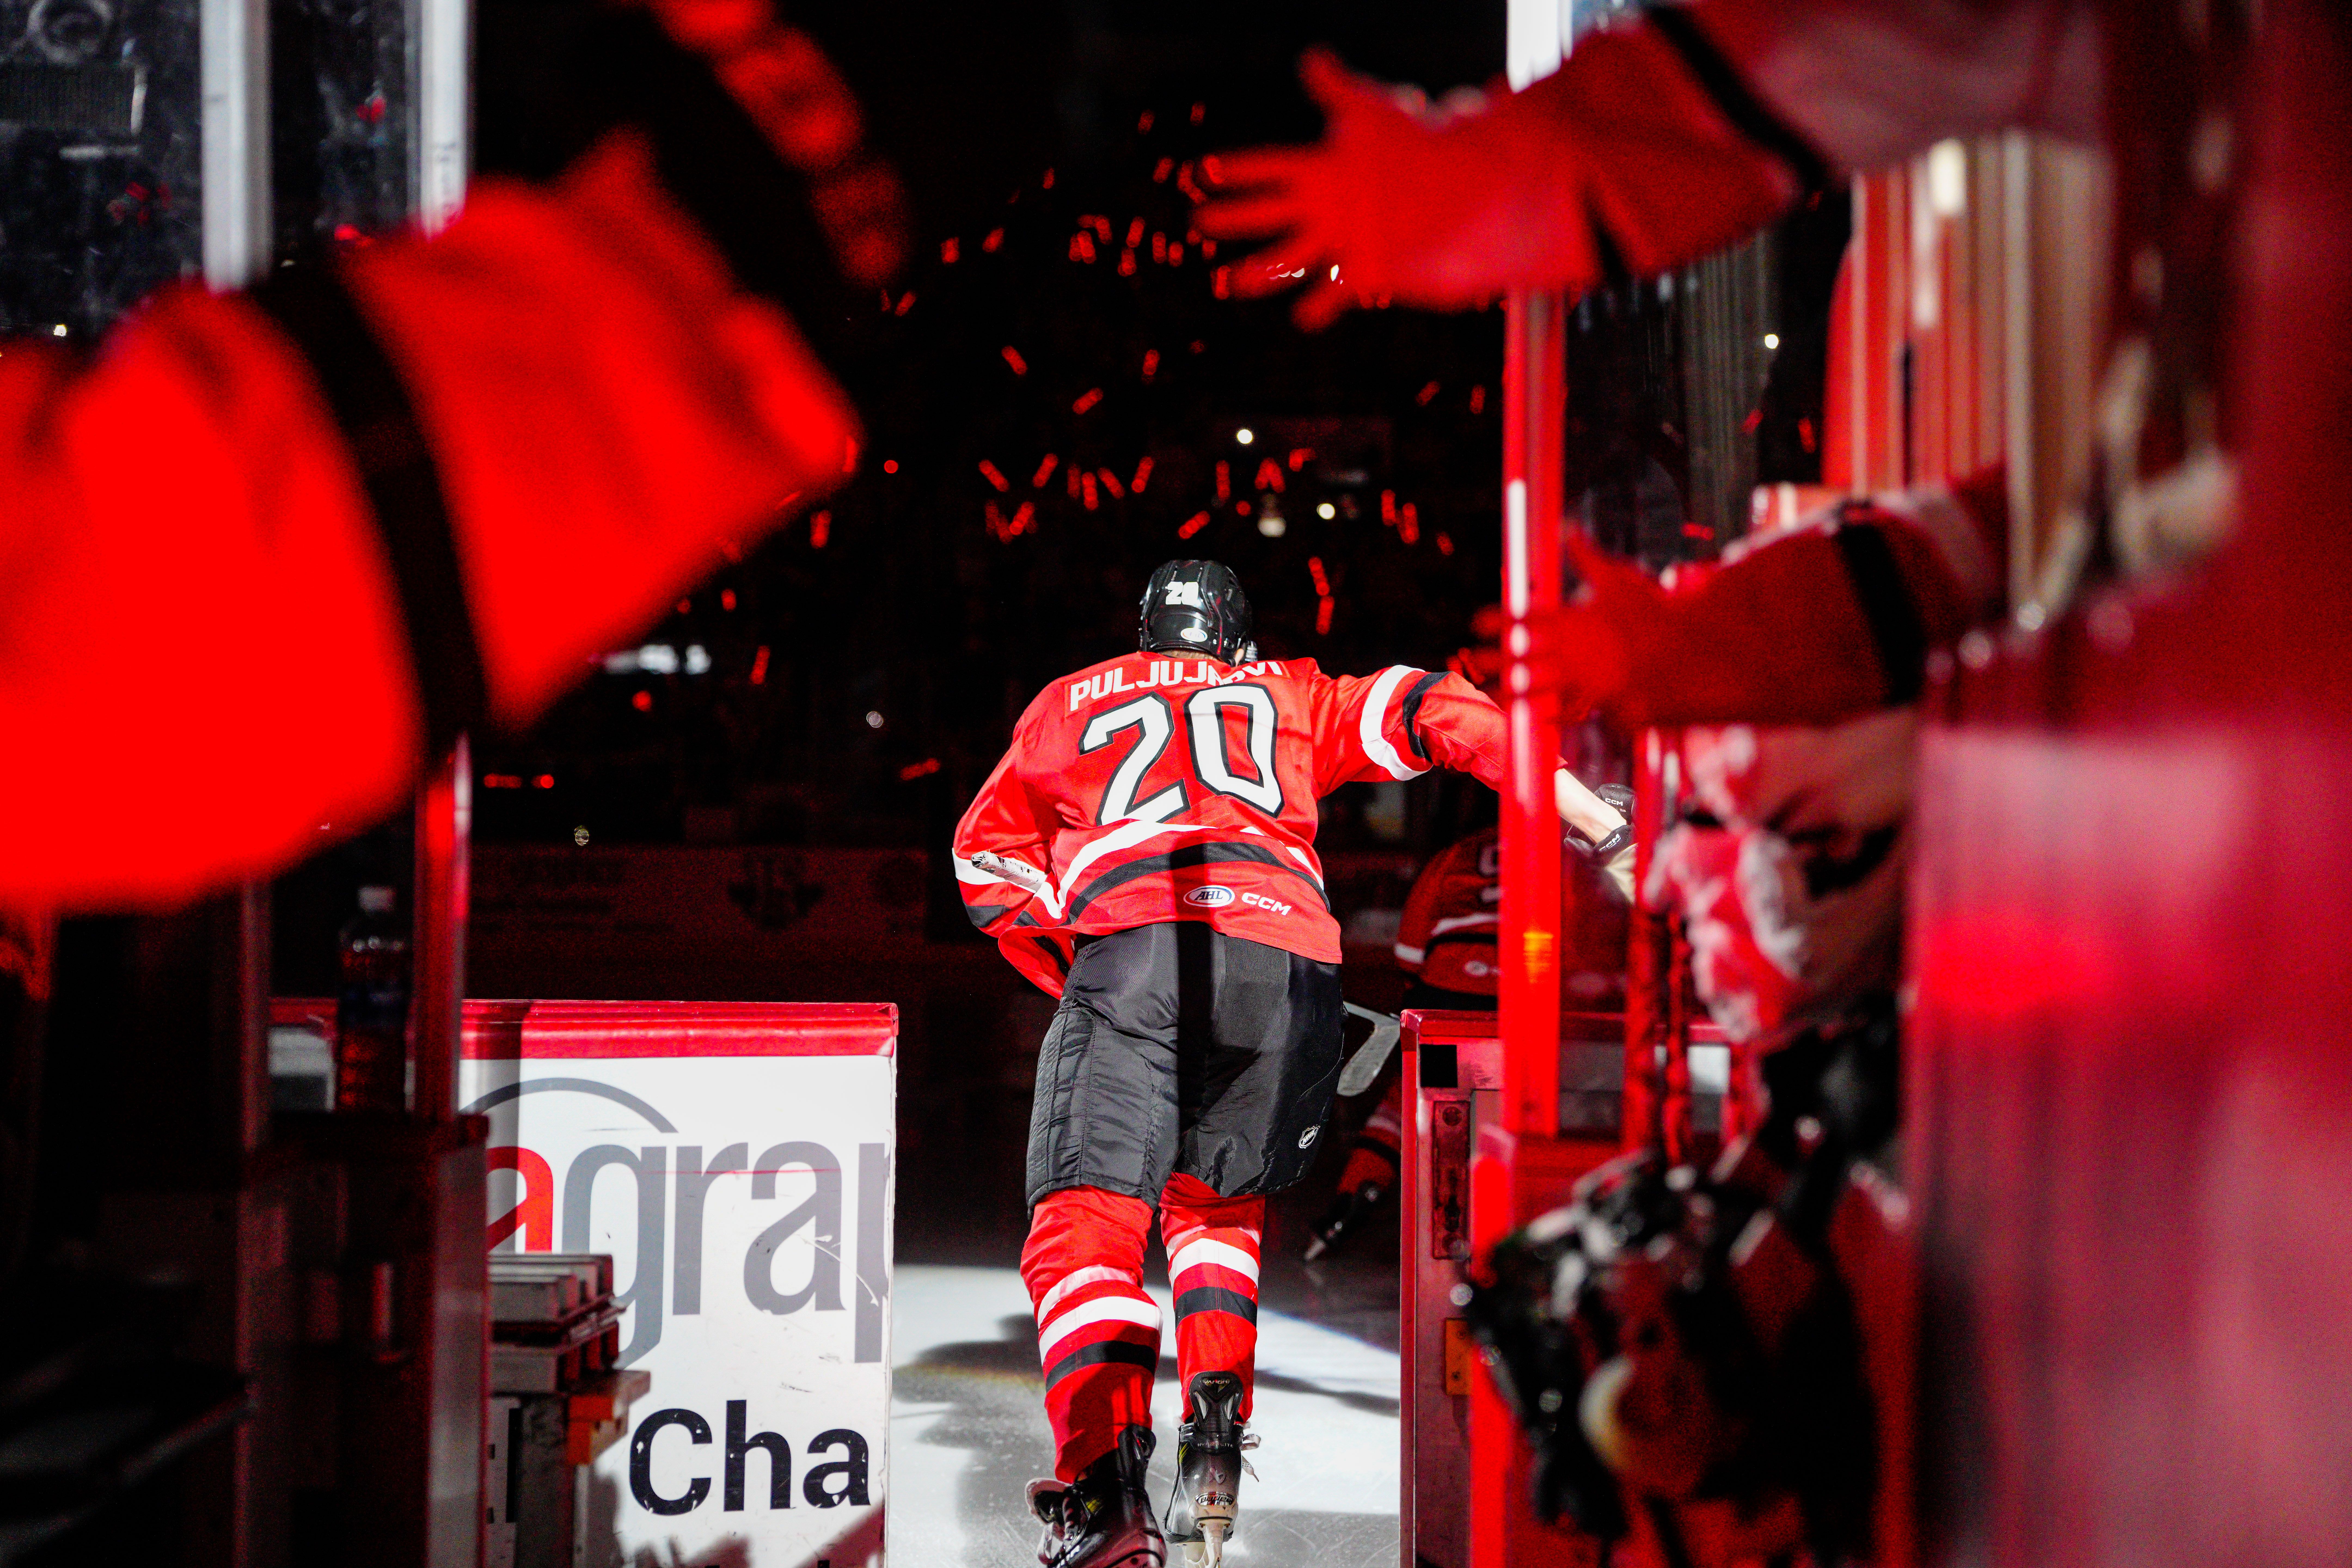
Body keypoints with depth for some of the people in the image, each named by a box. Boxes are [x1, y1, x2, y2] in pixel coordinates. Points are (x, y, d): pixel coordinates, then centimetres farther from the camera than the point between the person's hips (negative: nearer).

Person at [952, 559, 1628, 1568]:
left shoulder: (1068, 705, 33)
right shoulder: (1291, 698, 33)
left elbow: (988, 862, 36)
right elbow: (1436, 718, 22)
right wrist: (1607, 831, 17)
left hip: (1134, 949, -2)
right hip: (1293, 971, 2)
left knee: (1087, 1226, -5)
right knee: (1216, 1206, 24)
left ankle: (1106, 1483, -25)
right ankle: (1214, 1446, 10)